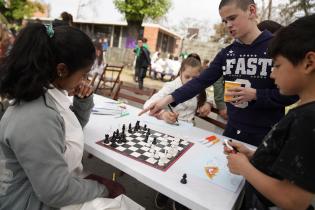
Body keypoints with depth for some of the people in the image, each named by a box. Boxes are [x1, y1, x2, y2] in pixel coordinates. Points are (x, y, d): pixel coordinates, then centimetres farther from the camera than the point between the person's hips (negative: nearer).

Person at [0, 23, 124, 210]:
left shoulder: (50, 93, -4)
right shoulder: (36, 119, -33)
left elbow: (74, 126, 14)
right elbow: (56, 193, -29)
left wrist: (84, 100, -5)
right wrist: (102, 189, -14)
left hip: (62, 182, 8)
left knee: (117, 191, 9)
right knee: (116, 193, -1)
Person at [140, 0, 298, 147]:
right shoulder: (226, 53, 2)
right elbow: (201, 81, -6)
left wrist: (255, 95, -22)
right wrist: (168, 99, -17)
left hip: (266, 137, -4)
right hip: (232, 132, 4)